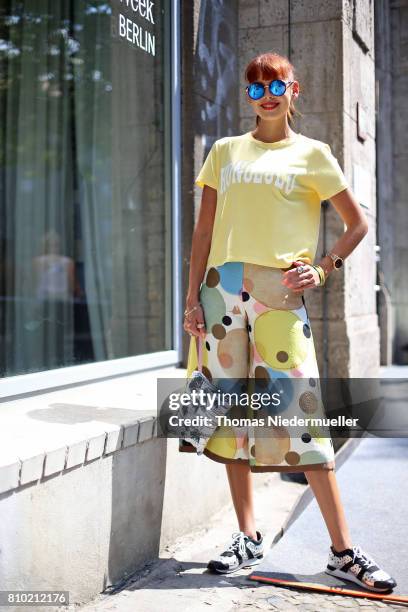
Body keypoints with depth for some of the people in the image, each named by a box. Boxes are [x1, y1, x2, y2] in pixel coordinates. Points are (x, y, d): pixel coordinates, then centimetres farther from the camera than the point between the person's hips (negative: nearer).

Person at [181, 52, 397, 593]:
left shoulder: (312, 154, 10)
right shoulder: (226, 151, 16)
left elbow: (358, 223, 11)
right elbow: (205, 229, 12)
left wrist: (323, 270, -3)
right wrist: (193, 295, 4)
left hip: (279, 292, -3)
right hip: (222, 289, 3)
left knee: (301, 410, -9)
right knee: (231, 406, 4)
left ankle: (343, 551, -1)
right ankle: (248, 536, 17)